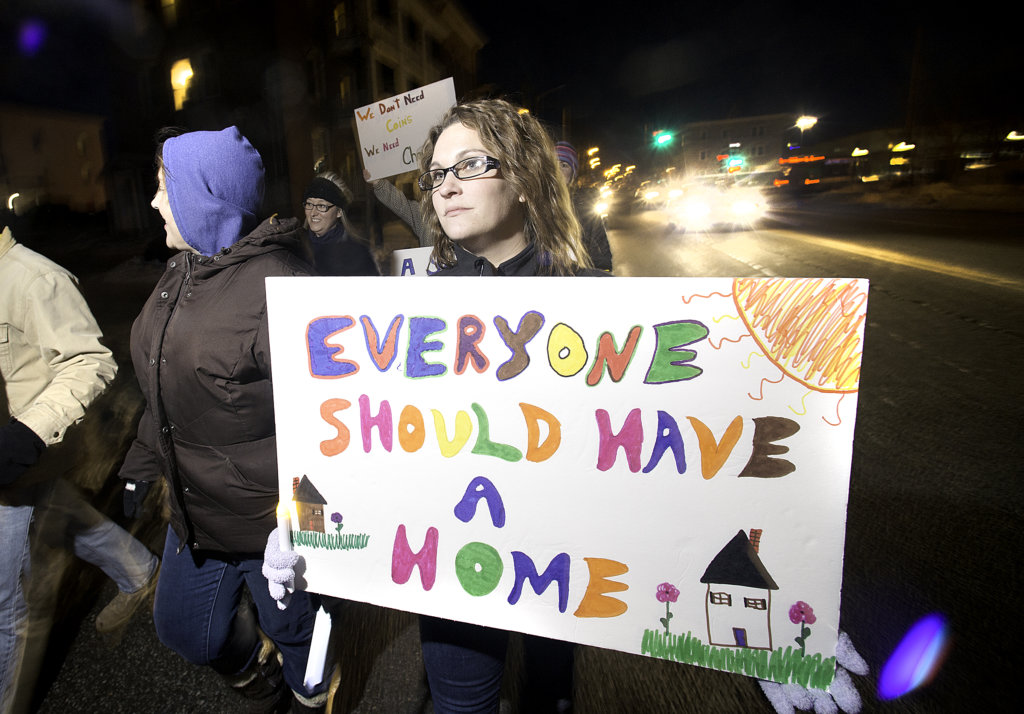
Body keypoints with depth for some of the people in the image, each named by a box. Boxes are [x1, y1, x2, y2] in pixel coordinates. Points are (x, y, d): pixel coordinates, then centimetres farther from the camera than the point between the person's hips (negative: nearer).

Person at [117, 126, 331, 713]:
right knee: (181, 628, 25)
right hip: (194, 513, 9)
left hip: (271, 528, -8)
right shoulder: (182, 275, 5)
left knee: (295, 635, 16)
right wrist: (145, 460, 21)